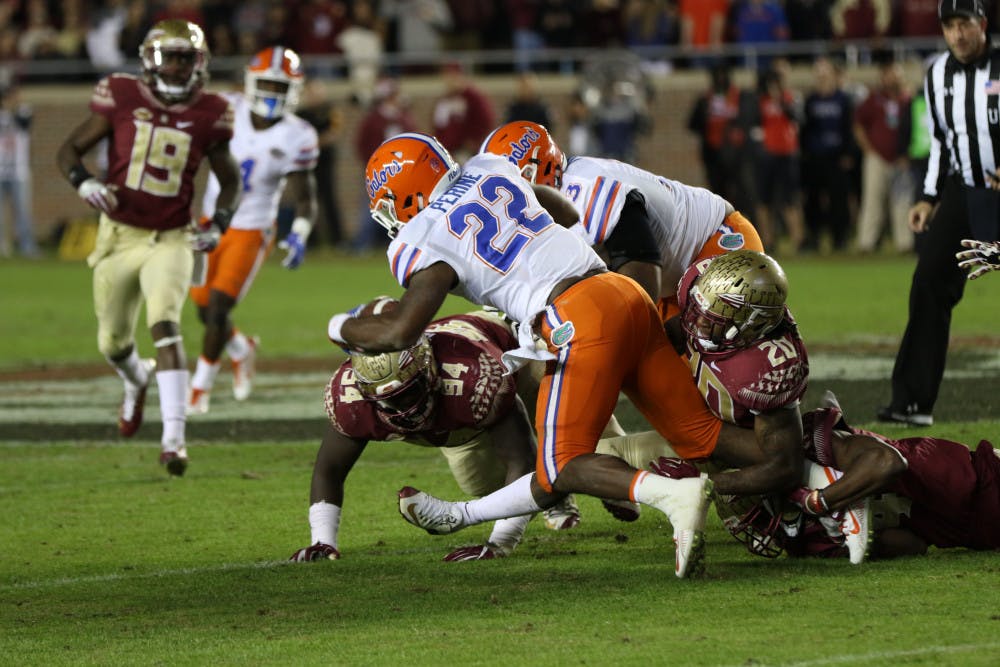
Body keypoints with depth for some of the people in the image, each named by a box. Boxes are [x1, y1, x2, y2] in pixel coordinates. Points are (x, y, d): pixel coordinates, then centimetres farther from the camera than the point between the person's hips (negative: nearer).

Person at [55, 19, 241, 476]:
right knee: (113, 342, 12)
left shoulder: (208, 116, -4)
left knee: (165, 326, -23)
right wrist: (84, 184, -20)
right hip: (119, 236, 2)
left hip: (171, 240, -2)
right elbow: (68, 151, 1)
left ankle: (173, 438, -27)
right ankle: (136, 381, 50)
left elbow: (229, 181, 11)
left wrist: (218, 224, -6)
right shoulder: (122, 99, -7)